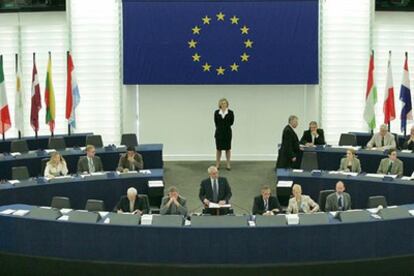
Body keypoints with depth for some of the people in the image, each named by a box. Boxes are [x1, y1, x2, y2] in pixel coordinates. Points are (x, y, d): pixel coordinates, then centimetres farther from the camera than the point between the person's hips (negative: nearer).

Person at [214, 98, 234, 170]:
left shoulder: (230, 112, -5)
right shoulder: (216, 112, -2)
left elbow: (231, 122, 1)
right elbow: (216, 122, 5)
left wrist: (226, 126, 2)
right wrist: (220, 127, 5)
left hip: (227, 132, -1)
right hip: (219, 132, 1)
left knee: (228, 148, 5)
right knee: (218, 148, 6)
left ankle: (228, 164, 12)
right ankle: (217, 164, 14)